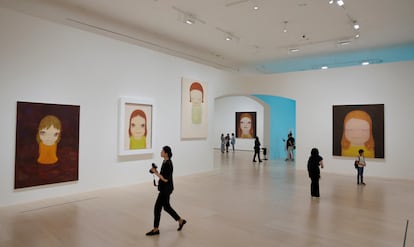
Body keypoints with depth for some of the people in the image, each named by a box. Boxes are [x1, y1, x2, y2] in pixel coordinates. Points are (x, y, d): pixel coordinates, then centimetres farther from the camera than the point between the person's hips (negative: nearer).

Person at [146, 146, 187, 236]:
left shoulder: (168, 164, -22)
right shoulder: (165, 162, 8)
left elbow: (165, 179, -24)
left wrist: (155, 172, -19)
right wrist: (156, 172, 4)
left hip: (166, 188, -10)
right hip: (165, 188, 10)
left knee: (157, 207, 0)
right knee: (166, 206, 19)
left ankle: (156, 229, 14)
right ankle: (181, 221, 31)